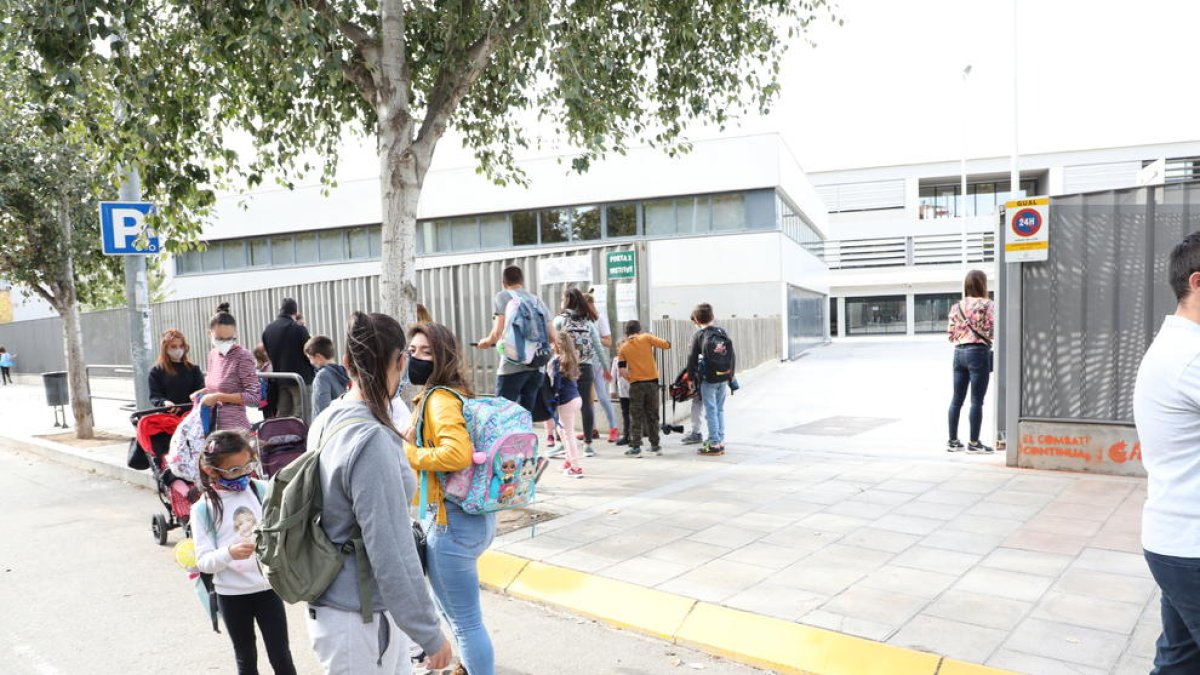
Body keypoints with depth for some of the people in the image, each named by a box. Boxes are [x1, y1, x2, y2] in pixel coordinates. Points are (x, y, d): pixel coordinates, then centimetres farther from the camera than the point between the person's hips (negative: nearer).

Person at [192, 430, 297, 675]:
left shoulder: (262, 490, -4)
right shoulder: (203, 509, -8)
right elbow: (203, 561, -11)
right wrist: (229, 553, -30)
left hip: (267, 587, 1)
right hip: (231, 595, -1)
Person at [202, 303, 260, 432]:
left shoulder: (243, 357, -14)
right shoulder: (212, 355, 9)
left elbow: (254, 397, -17)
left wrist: (217, 397, -17)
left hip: (234, 428, -7)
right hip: (213, 427, 7)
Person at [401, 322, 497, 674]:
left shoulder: (440, 399, -18)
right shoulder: (456, 392, 11)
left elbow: (457, 454, -33)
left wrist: (407, 452, -18)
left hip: (452, 519, -11)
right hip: (473, 512, 11)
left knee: (465, 619, 4)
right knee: (451, 606, 30)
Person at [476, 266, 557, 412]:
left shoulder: (503, 297, 2)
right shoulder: (538, 300, 16)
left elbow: (498, 333, -10)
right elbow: (552, 337, 12)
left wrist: (486, 342, 11)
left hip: (512, 366, -5)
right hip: (536, 367, 5)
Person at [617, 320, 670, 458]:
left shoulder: (623, 348, 2)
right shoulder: (646, 338, -1)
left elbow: (622, 372, -3)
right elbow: (666, 345, -5)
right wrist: (653, 341, 13)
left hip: (636, 384, -1)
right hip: (652, 382, 1)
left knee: (636, 417, 5)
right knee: (652, 415, 13)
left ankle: (635, 448, 2)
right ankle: (655, 446, 19)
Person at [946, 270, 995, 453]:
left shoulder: (956, 306, 10)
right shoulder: (987, 305, -6)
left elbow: (951, 334, 10)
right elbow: (992, 331, -11)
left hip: (959, 352, 6)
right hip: (978, 352, -6)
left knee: (957, 399, 10)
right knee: (977, 401, 0)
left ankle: (952, 440, 15)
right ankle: (974, 442, 3)